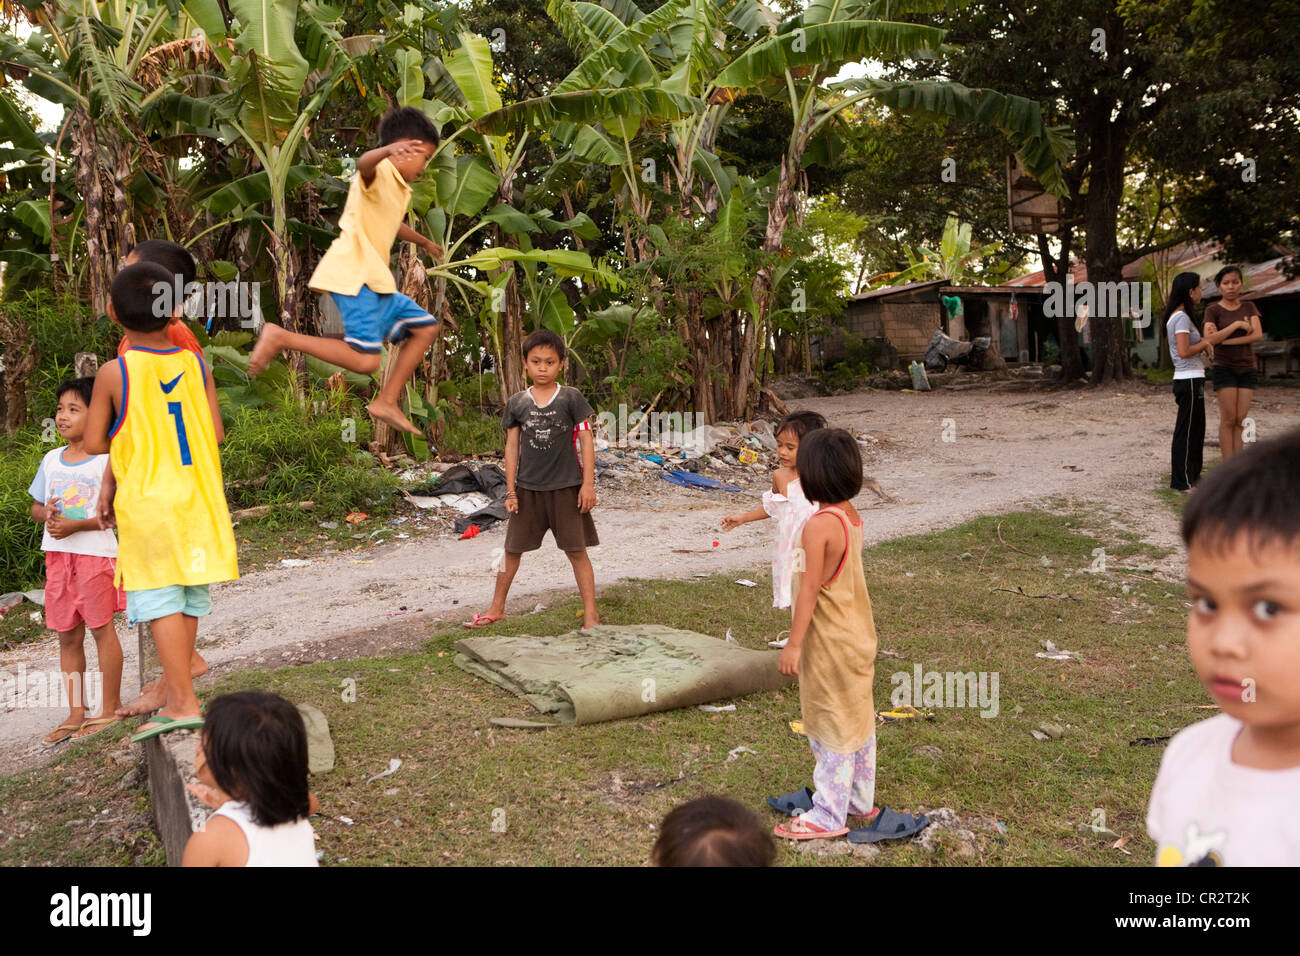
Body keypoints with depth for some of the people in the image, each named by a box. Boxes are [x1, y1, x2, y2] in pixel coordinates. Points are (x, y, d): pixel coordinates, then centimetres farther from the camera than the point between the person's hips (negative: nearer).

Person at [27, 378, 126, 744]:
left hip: (95, 552, -6)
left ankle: (109, 709, 10)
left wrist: (76, 525, -21)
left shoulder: (105, 460, -8)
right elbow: (36, 506, 17)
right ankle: (76, 713, 19)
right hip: (58, 553, 6)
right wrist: (46, 514, -6)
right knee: (67, 635, 10)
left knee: (101, 628, 0)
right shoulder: (51, 460, 10)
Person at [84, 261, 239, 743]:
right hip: (198, 497, 4)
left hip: (148, 502, -4)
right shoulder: (196, 365, -1)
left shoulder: (114, 374, -9)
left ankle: (184, 704, -3)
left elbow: (94, 443, -6)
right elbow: (217, 433, 1)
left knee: (161, 599, -1)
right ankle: (169, 688, 26)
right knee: (190, 597, 12)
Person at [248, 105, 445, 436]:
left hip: (375, 278, 11)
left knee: (424, 327, 13)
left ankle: (387, 402, 14)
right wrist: (389, 150, -56)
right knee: (365, 360, -22)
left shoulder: (399, 188, 25)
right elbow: (363, 163, -34)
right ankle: (280, 338, -11)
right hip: (352, 273, -10)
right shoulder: (380, 173, -6)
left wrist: (424, 242, 66)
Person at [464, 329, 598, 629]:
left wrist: (588, 483, -8)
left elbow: (586, 440, -3)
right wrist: (510, 490, 3)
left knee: (576, 550, 1)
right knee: (512, 549, 12)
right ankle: (496, 609, 27)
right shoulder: (517, 403, 2)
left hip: (566, 486, -3)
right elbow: (512, 446, 6)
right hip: (527, 488, 3)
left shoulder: (571, 397, -5)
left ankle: (590, 615, 8)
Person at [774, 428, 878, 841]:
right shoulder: (852, 517, 2)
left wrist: (793, 644, -19)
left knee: (831, 726, 1)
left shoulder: (818, 526, -24)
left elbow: (809, 590, -24)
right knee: (858, 717, 18)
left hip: (829, 644, -9)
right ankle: (859, 799, 33)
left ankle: (829, 815, 12)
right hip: (857, 635, 9)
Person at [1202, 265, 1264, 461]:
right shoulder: (1213, 311, 0)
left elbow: (1258, 334, -6)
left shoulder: (1249, 307, 8)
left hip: (1247, 369, 3)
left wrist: (1225, 340, -14)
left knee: (1240, 420, 1)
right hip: (1224, 369, -3)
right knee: (1228, 420, -7)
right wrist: (1236, 325, -19)